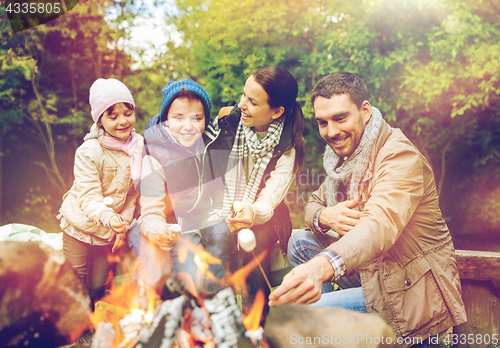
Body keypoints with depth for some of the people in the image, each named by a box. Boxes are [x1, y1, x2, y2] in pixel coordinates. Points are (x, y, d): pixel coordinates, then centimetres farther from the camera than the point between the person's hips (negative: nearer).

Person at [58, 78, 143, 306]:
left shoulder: (139, 146, -6)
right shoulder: (88, 152, -21)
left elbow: (134, 191, 1)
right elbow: (89, 196, -26)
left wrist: (124, 223, -7)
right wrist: (108, 217, -46)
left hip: (111, 232, 4)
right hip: (80, 226, -3)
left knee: (98, 286, 16)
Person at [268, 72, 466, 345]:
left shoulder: (399, 156, -22)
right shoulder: (346, 154, 7)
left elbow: (380, 224, -40)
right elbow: (314, 203, 12)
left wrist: (321, 266, -60)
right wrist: (324, 216, -16)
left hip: (413, 294, -9)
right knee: (301, 241, 4)